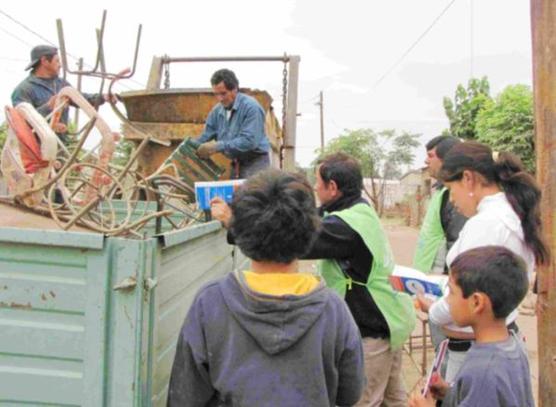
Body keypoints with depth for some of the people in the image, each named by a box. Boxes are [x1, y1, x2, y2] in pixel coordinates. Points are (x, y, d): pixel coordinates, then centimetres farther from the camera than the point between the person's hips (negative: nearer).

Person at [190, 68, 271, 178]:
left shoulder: (251, 107, -17)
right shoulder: (217, 110, 5)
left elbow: (250, 141, -25)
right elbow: (205, 137, 10)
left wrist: (218, 146, -27)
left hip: (255, 163, -6)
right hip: (235, 164, 6)